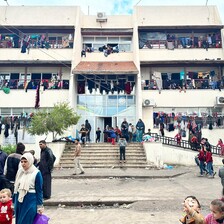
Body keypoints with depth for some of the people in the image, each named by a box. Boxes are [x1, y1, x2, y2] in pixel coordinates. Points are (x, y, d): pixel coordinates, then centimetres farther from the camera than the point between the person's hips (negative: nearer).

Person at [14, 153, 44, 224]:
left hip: (30, 202, -6)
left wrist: (40, 206, -7)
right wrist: (14, 202, 14)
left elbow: (39, 191, -8)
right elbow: (16, 187, 11)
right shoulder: (20, 171, 4)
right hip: (19, 200, 6)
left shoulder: (36, 173, -12)